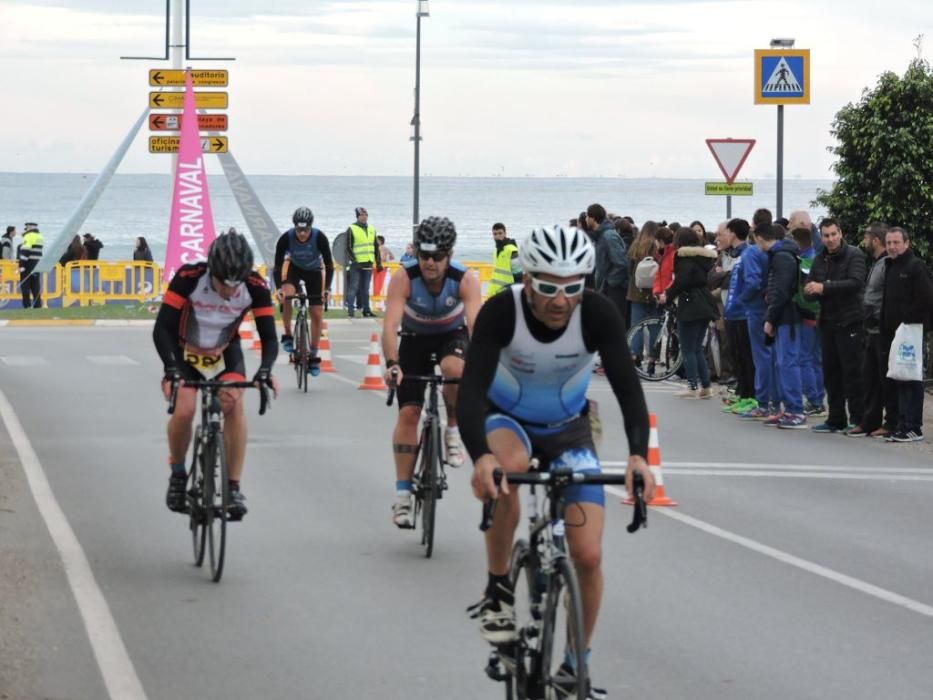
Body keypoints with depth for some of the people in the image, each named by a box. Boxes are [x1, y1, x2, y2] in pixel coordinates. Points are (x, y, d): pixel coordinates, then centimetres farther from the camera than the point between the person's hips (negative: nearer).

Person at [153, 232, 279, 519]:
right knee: (183, 411, -22)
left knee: (234, 406, -23)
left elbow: (269, 336, -20)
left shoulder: (256, 288, -25)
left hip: (225, 353, 1)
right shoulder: (188, 278, -31)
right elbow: (162, 329, -29)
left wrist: (265, 370, -39)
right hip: (185, 352, -1)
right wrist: (171, 369, -43)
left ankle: (234, 488, -15)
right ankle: (178, 474, 6)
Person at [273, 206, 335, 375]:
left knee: (316, 315, -4)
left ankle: (314, 357, 7)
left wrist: (327, 288, -33)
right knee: (286, 295, -33)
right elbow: (277, 265, -23)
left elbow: (329, 264, -22)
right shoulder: (286, 238, -29)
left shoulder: (319, 238, -30)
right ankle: (287, 335, -15)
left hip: (313, 271, 0)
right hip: (294, 268, 0)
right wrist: (278, 287, -38)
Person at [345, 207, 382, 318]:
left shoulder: (371, 230, 14)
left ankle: (366, 310, 12)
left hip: (368, 264, 5)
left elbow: (376, 247, 18)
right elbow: (348, 248, -7)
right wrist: (353, 260, -16)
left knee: (365, 289, 9)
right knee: (354, 288, -5)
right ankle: (350, 310, -3)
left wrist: (378, 262, 12)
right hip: (356, 264, -5)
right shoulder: (351, 230, -3)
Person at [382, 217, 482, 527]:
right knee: (408, 412, -10)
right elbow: (390, 326, -38)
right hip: (415, 338, 1)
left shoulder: (465, 280, -29)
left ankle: (454, 430, -7)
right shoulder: (404, 278, -29)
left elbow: (477, 325, -40)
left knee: (454, 369, -36)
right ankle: (402, 495, -4)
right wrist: (392, 364, -54)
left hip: (452, 335, -1)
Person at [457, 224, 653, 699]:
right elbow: (471, 389, -38)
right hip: (506, 420, -2)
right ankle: (497, 592, -19)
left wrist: (638, 455, -49)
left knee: (588, 555, -9)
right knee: (507, 467, -39)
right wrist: (480, 457, -56)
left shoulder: (598, 314, -26)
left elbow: (627, 386, -31)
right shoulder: (501, 312, -30)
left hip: (568, 430, 2)